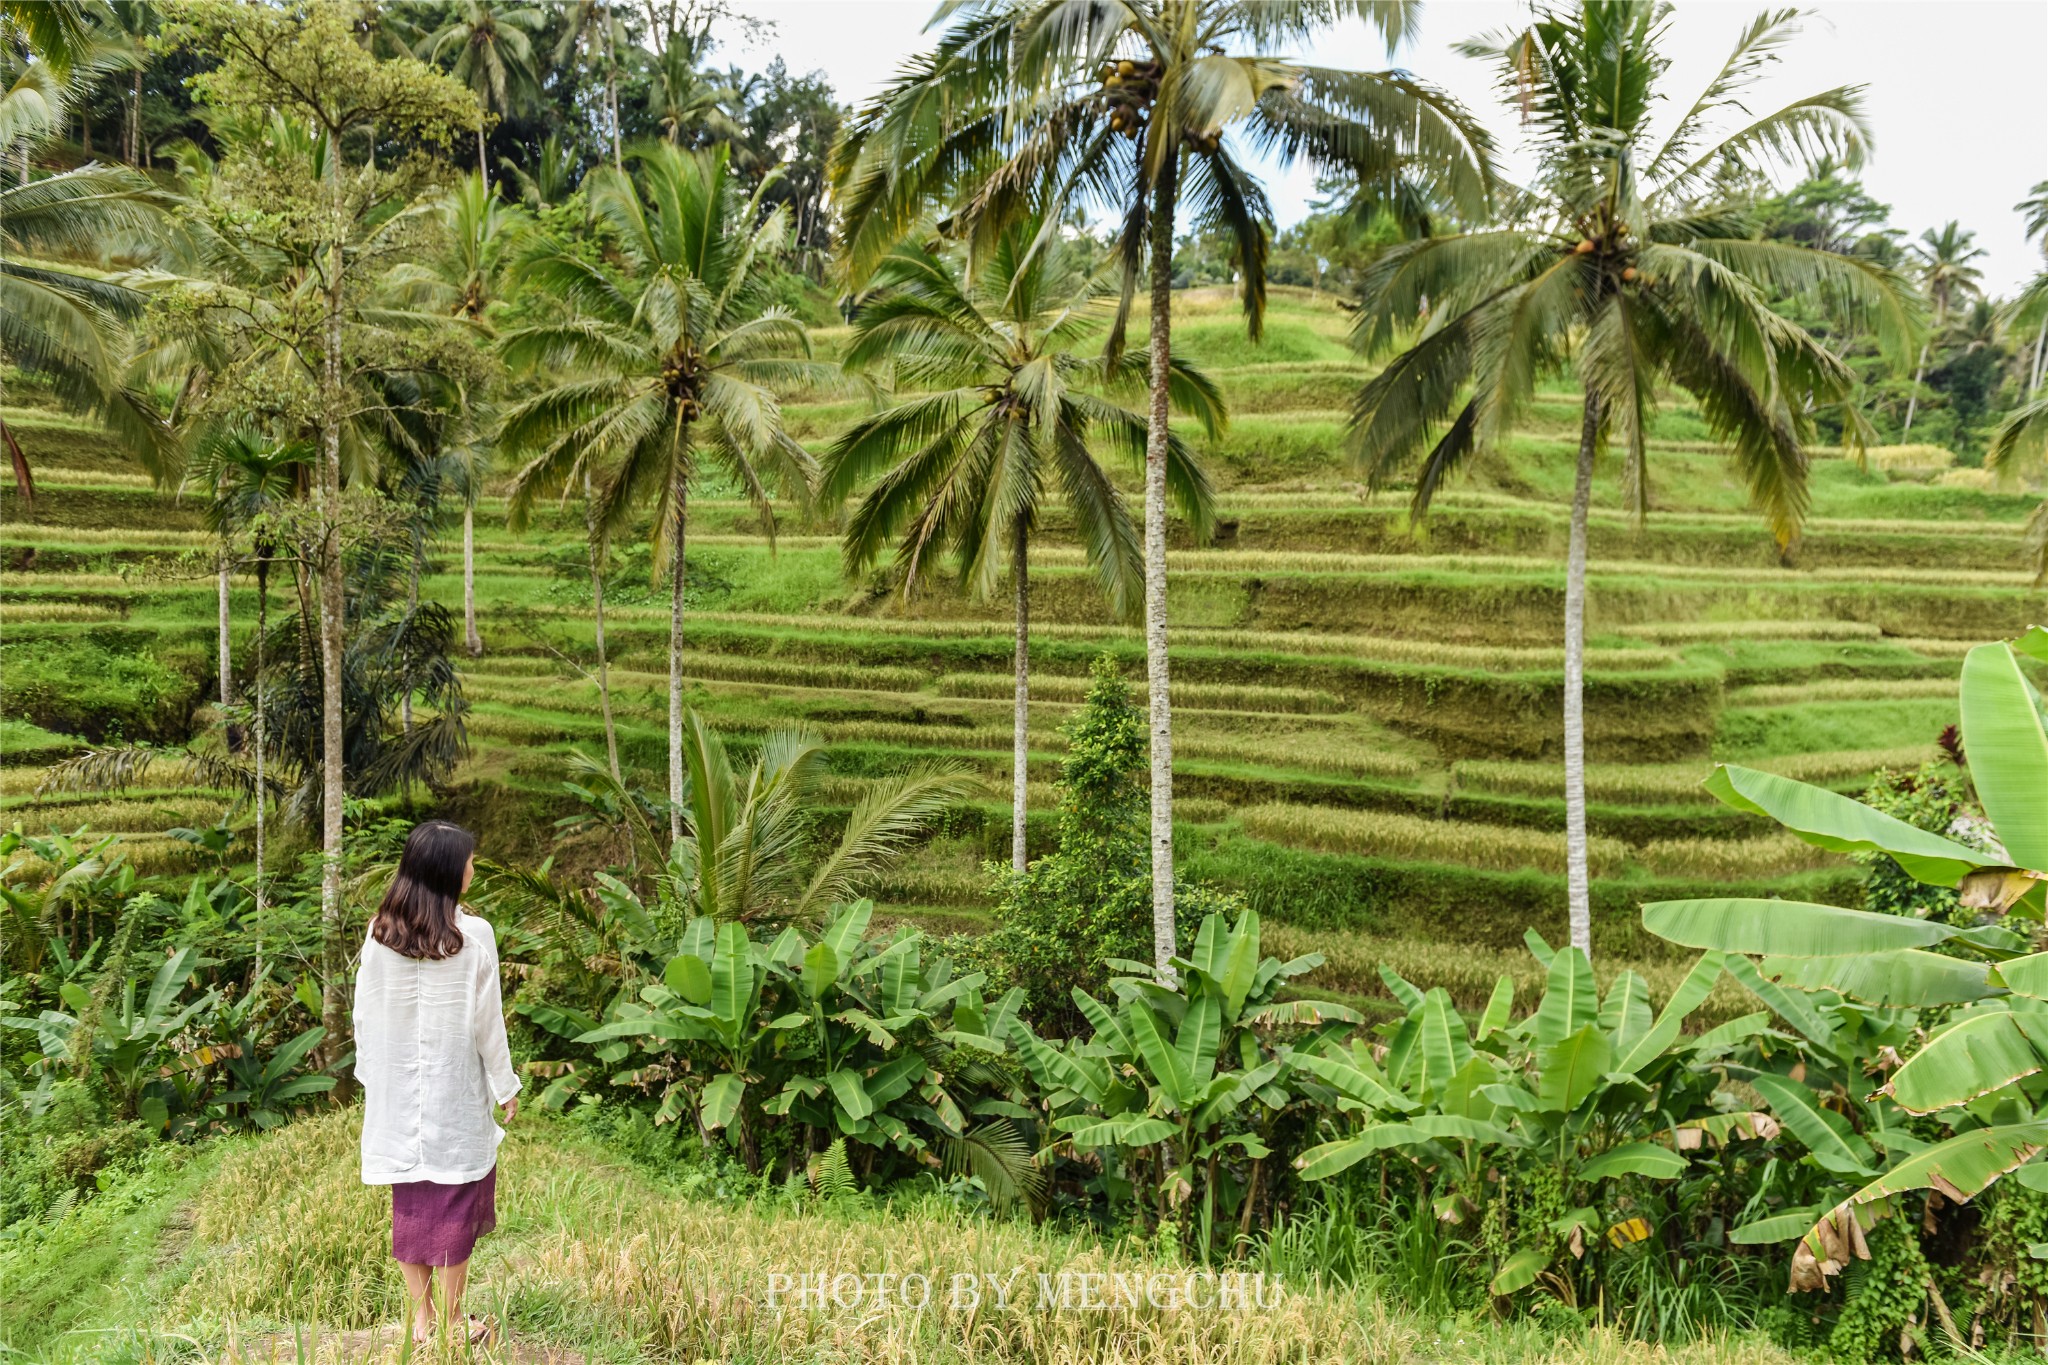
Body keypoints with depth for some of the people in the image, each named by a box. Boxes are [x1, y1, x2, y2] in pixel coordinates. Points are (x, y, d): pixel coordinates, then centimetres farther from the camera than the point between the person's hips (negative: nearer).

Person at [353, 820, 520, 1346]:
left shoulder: (380, 932, -5)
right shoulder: (473, 935, -16)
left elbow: (365, 1011, 2)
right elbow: (486, 1021, -10)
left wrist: (371, 1076, 15)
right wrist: (505, 1086, 2)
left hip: (398, 1089, 4)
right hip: (455, 1090, -4)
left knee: (410, 1203, 13)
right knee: (455, 1202, 8)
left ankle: (421, 1320, 23)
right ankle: (452, 1321, 17)